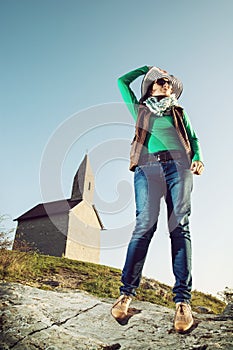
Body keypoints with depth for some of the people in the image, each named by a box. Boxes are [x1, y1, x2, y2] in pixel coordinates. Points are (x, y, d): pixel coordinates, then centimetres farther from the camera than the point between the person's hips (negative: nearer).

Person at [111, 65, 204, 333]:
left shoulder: (179, 112, 29)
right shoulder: (140, 109, 27)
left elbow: (193, 138, 23)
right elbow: (122, 81, 31)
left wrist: (198, 158, 3)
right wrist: (147, 67, 42)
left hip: (178, 165, 1)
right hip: (148, 166, -1)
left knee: (180, 226, -13)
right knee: (145, 224, -18)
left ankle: (182, 300, -18)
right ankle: (126, 293, -18)